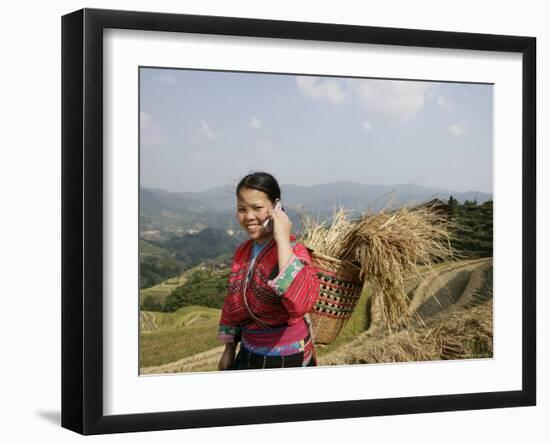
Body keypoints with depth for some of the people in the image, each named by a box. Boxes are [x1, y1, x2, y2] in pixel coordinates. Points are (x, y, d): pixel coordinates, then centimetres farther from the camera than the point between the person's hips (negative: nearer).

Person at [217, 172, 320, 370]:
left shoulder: (294, 251, -19)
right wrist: (229, 350, 18)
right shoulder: (242, 251, 2)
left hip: (287, 361, -6)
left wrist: (283, 240, -35)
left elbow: (300, 303, -39)